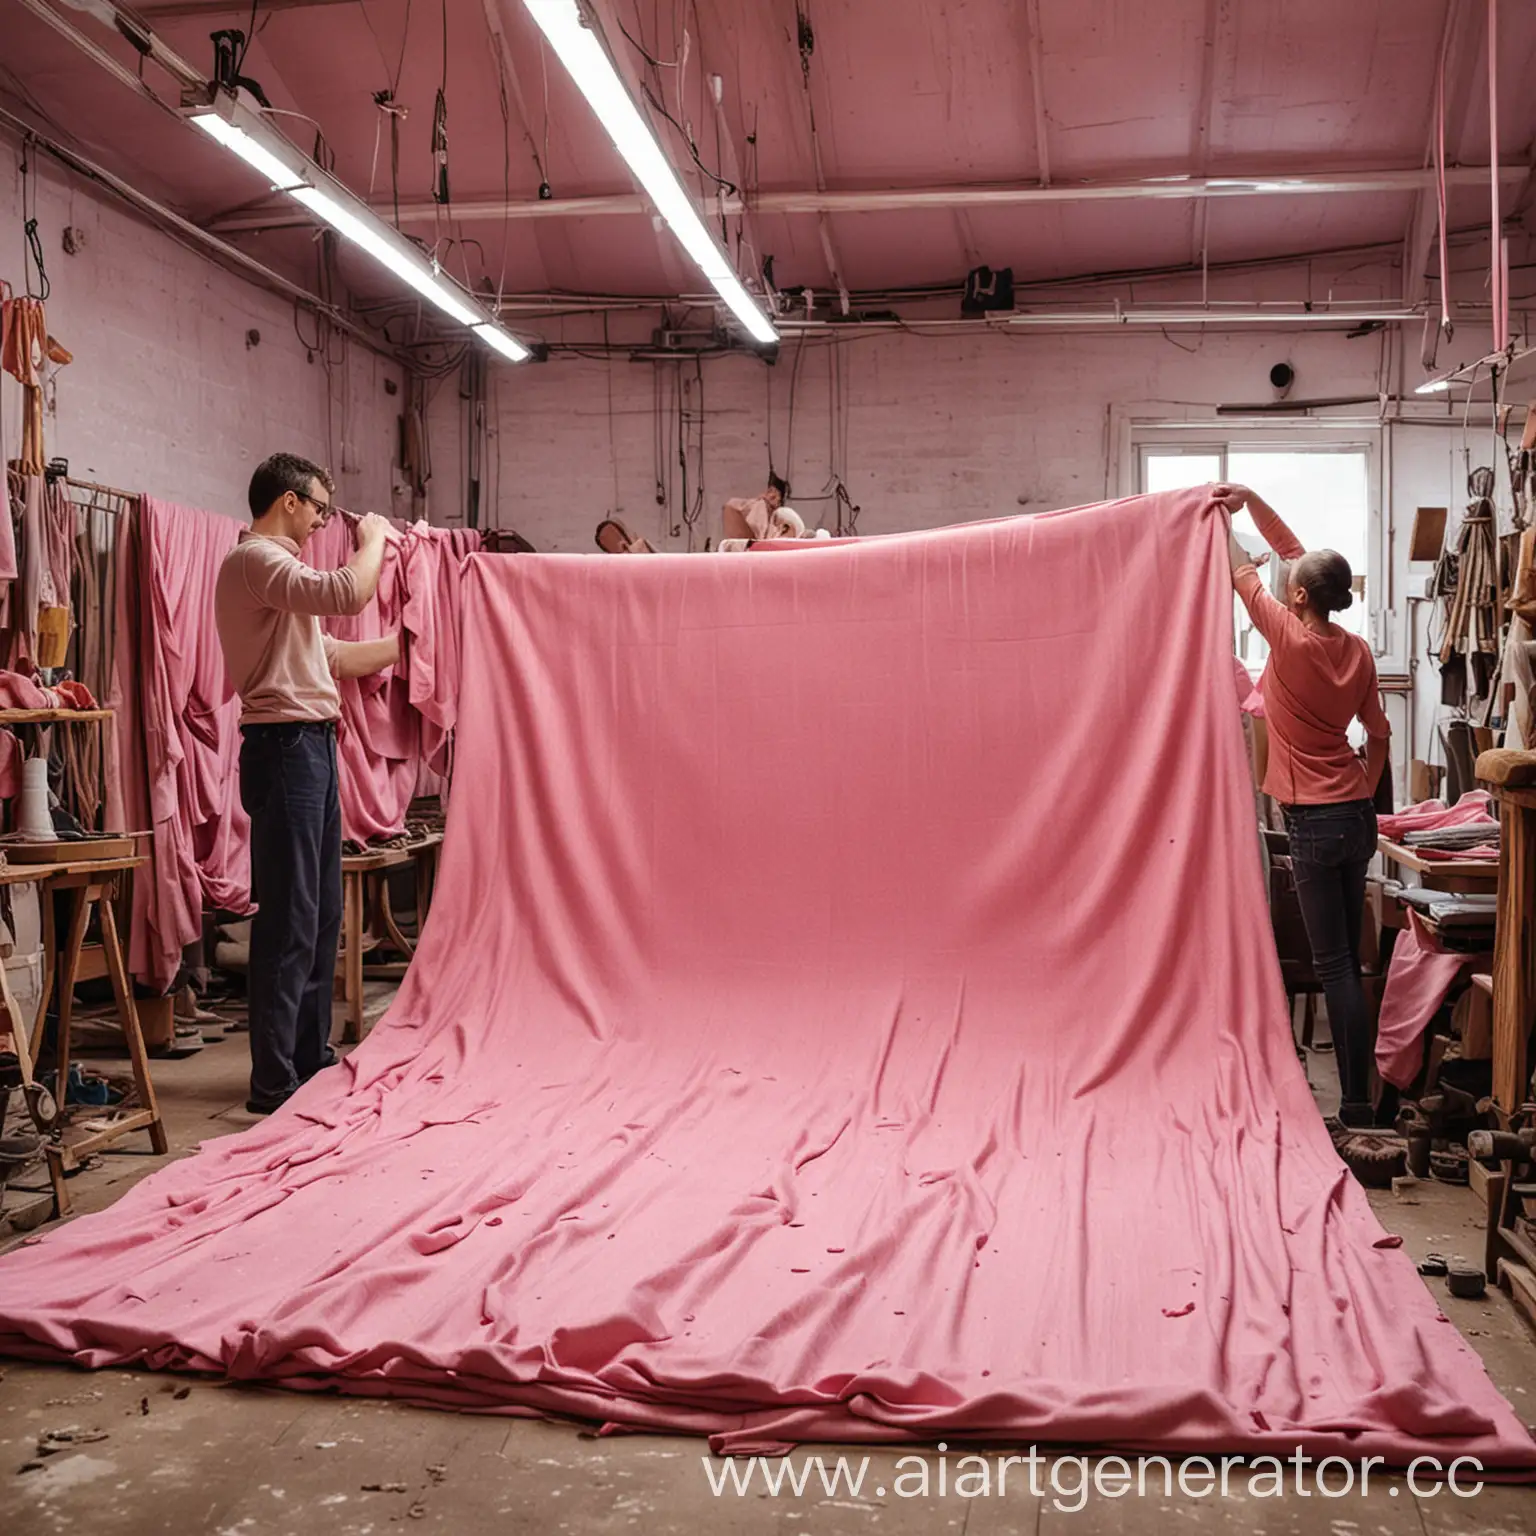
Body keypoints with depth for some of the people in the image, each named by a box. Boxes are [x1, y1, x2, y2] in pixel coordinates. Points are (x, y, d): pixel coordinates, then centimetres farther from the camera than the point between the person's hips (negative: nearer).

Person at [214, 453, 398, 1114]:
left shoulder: (277, 566, 23)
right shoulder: (253, 559, -10)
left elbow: (335, 658, 26)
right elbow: (346, 593, -25)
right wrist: (373, 540, -7)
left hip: (313, 745, 11)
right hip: (285, 745, -11)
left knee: (322, 917, 14)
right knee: (290, 922, -8)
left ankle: (310, 1060, 24)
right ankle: (273, 1082, -1)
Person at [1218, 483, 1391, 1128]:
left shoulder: (1292, 640, -14)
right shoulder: (1356, 650, 2)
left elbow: (1245, 578, 0)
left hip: (1315, 820, -7)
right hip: (1356, 813, 7)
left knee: (1335, 966, -5)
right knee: (1345, 960, 13)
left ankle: (1357, 1102, -2)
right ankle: (1359, 1089, 21)